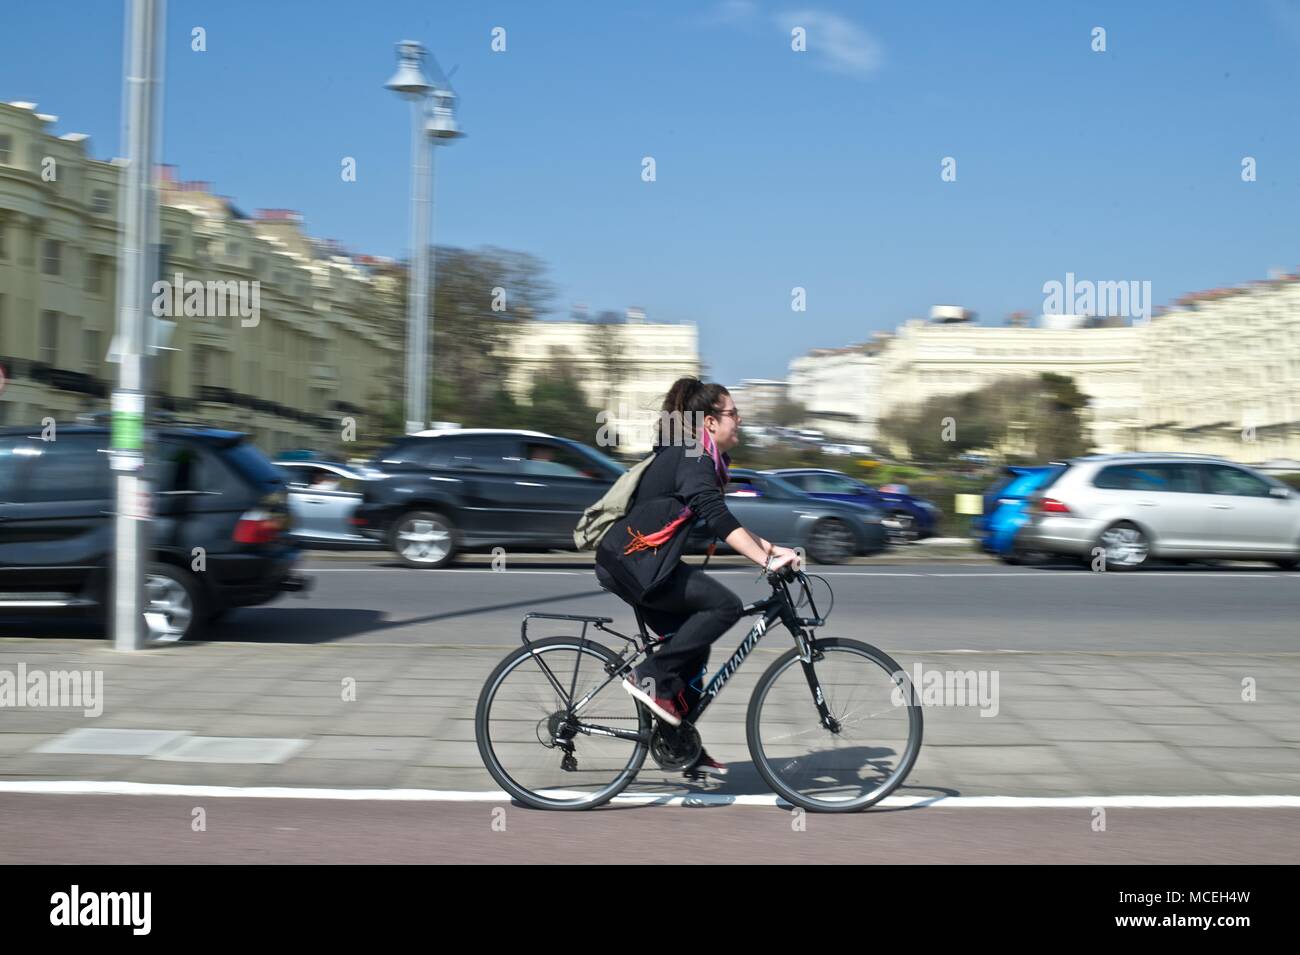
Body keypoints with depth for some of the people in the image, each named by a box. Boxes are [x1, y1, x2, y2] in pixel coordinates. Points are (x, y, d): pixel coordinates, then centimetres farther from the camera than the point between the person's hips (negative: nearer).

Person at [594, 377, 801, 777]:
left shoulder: (695, 457, 16)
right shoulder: (692, 458, -15)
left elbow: (719, 519, 22)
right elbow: (718, 518, -29)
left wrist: (768, 548, 14)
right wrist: (767, 559, -34)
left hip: (629, 563, 10)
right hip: (633, 562, -10)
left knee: (693, 646, 12)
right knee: (725, 605, -16)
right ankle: (651, 677, -11)